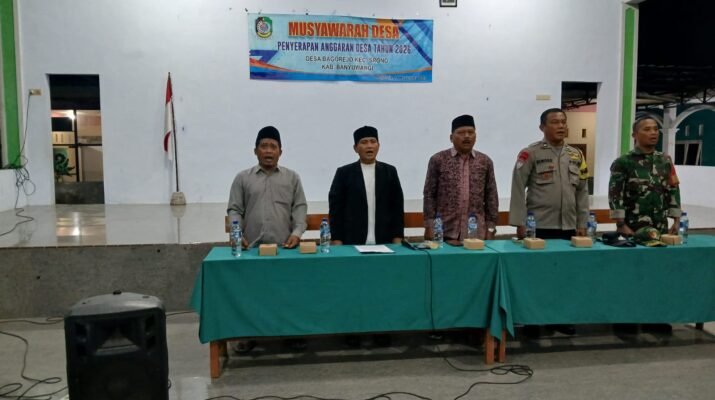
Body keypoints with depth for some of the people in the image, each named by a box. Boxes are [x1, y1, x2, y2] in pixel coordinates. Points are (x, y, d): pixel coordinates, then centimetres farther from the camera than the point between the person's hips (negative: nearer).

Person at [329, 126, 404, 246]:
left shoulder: (390, 171, 7)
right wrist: (337, 242, -6)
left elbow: (397, 207, 7)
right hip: (352, 243, -2)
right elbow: (335, 209, 1)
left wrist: (397, 240, 1)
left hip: (384, 243, 2)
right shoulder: (344, 173, 2)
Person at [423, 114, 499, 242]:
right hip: (445, 232, -2)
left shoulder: (485, 161, 7)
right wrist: (429, 226, -5)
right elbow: (429, 195, 0)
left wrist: (490, 227, 3)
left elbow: (491, 196, 8)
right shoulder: (438, 160, 0)